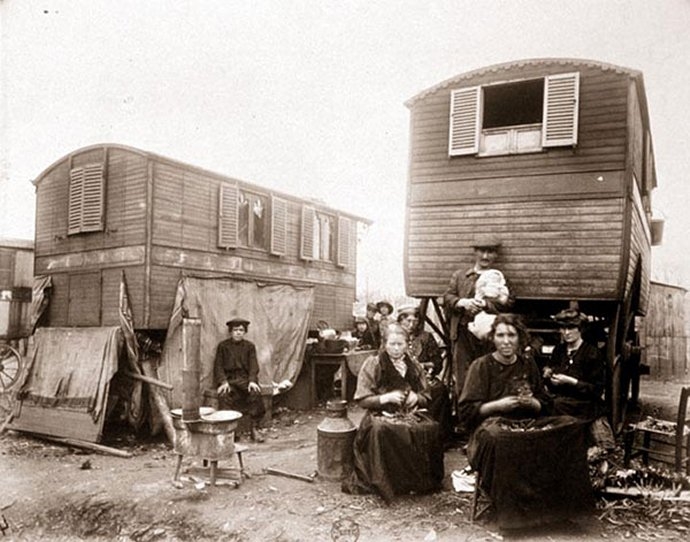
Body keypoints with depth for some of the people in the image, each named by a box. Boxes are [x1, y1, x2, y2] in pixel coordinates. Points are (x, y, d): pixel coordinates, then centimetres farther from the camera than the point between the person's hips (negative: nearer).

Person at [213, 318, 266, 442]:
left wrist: (252, 381, -17)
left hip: (244, 378, 1)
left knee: (255, 392, -30)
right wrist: (223, 382, -17)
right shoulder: (222, 346, 8)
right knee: (224, 394, -34)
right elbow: (218, 366, 1)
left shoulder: (249, 346, 11)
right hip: (228, 378, -1)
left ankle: (254, 429, -23)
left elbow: (253, 366, 3)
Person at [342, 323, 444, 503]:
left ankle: (424, 480, -10)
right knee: (382, 430, -39)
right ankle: (385, 484, -21)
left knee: (431, 428, -28)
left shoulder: (414, 367, 14)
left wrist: (416, 397, -7)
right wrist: (385, 398, -18)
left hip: (410, 413, 3)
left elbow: (426, 397, 17)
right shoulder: (373, 364, 1)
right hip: (381, 414, -3)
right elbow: (361, 399, -2)